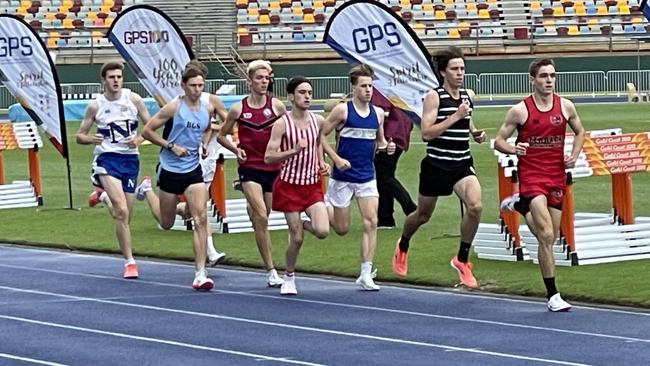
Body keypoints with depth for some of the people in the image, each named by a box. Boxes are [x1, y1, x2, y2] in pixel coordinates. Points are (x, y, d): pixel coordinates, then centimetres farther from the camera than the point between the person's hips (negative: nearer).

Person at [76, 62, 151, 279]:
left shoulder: (133, 99, 2)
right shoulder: (95, 106, 0)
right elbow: (79, 136, 7)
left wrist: (140, 139, -14)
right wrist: (90, 139, -16)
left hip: (130, 159, 3)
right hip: (107, 158, -3)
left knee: (124, 216, 9)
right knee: (122, 212, -20)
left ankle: (102, 196, 41)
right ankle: (129, 262, -13)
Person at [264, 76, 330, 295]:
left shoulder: (318, 121, 2)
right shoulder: (282, 124, -11)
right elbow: (268, 157, -14)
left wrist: (322, 163, 8)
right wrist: (294, 150, -26)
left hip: (313, 185, 3)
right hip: (290, 185, -3)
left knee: (322, 231, -15)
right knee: (297, 238, -1)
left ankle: (303, 224, 20)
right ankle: (289, 278, 22)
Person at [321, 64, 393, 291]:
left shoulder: (377, 113, 6)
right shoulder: (342, 110, -8)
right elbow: (321, 136, -5)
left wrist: (386, 146, -3)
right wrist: (336, 159, -16)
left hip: (367, 177, 4)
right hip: (343, 177, -4)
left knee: (371, 222, -10)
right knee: (342, 229, 4)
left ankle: (366, 274, -6)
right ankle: (325, 205, 36)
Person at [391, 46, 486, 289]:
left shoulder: (468, 95, 6)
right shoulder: (434, 96, -11)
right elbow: (426, 133, -20)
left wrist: (474, 132, 7)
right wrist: (455, 117, -24)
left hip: (462, 164, 4)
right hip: (436, 165, -3)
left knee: (475, 206, -22)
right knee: (423, 215, 15)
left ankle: (462, 260, -5)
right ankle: (402, 247, 47)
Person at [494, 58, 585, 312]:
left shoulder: (565, 107, 2)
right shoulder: (520, 110, -7)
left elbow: (580, 132, 19)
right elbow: (499, 141, 0)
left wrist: (574, 155, 2)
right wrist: (513, 149, -22)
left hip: (557, 176, 5)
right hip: (531, 175, -5)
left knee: (548, 236, 12)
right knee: (547, 236, -16)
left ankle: (519, 205, 39)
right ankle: (552, 296, -10)